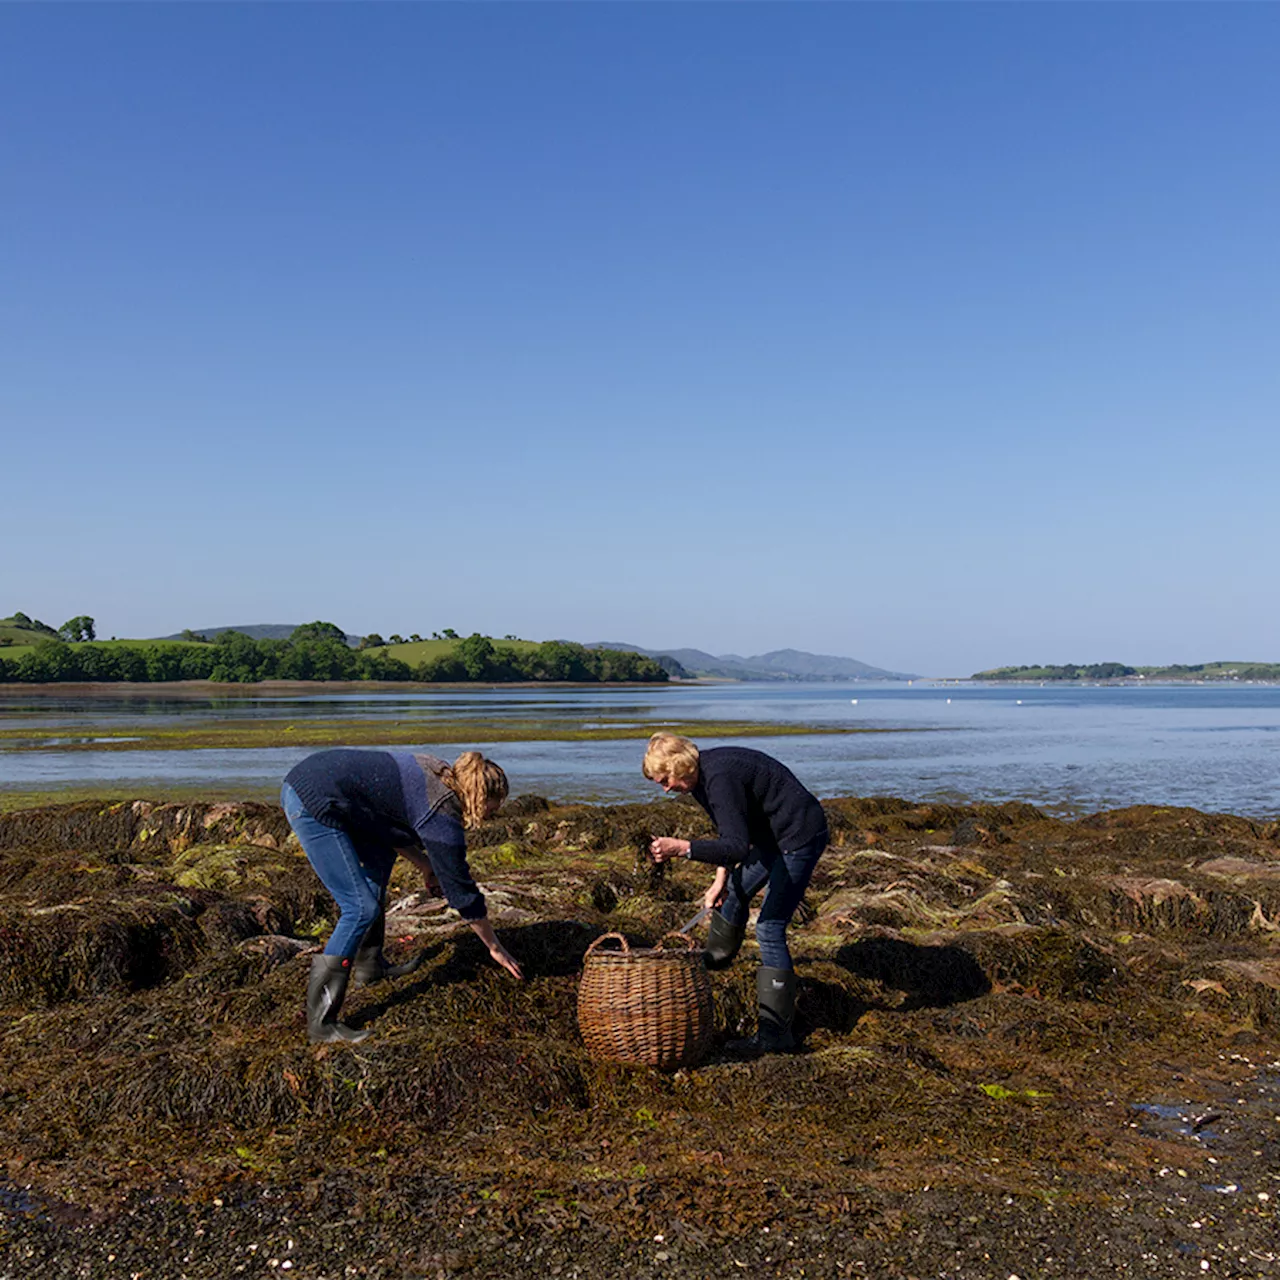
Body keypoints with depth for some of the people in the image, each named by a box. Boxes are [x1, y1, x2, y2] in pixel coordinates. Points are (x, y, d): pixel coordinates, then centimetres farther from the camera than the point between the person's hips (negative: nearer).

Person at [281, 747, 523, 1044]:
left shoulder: (432, 775, 13)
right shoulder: (442, 817, -10)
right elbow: (461, 890, -3)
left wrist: (425, 866, 16)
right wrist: (495, 947, 8)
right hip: (314, 804, -10)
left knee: (379, 857, 24)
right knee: (361, 908, -8)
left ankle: (369, 965, 33)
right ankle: (321, 1023, -5)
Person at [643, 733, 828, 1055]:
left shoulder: (720, 779, -28)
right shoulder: (701, 775, 3)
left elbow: (738, 846, -36)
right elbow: (729, 829, 14)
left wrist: (681, 848, -43)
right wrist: (721, 878, 7)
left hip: (800, 836, -10)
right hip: (775, 833, 10)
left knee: (770, 929, -11)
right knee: (736, 890, 27)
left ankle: (776, 1032, -7)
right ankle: (717, 956, 54)